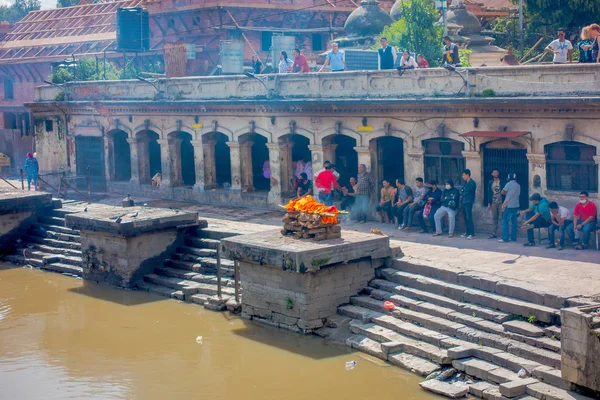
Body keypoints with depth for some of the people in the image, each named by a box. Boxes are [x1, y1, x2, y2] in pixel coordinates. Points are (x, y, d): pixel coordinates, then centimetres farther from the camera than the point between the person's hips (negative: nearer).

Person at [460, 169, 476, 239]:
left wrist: (462, 195, 4)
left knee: (469, 218, -12)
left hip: (468, 202, -8)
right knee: (465, 218, 10)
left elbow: (466, 192, -13)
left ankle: (472, 233, -12)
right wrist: (461, 197, -1)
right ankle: (468, 232, 17)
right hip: (464, 202, 8)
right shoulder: (465, 183, 16)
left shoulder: (472, 183, -10)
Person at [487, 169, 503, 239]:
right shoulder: (490, 182, 10)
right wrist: (489, 203, 8)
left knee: (502, 218, -6)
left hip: (501, 202, -4)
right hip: (493, 202, 4)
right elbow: (489, 193, 12)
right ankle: (494, 233, 9)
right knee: (494, 218, 6)